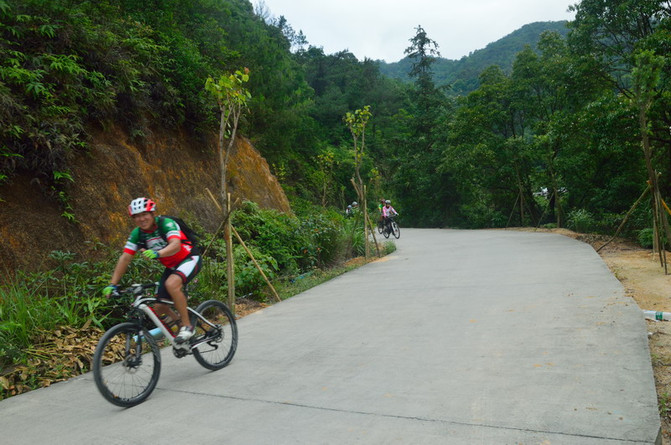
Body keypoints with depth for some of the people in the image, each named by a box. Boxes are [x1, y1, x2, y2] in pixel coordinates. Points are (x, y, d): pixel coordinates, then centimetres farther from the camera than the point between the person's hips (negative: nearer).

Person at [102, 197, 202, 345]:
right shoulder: (137, 234, -7)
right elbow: (125, 258, -8)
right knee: (160, 309, -2)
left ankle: (187, 326, -22)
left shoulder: (166, 224, -23)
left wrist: (156, 253, -59)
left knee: (171, 284, -36)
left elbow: (175, 245, -40)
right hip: (171, 266, 7)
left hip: (189, 259, -7)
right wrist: (112, 285, -15)